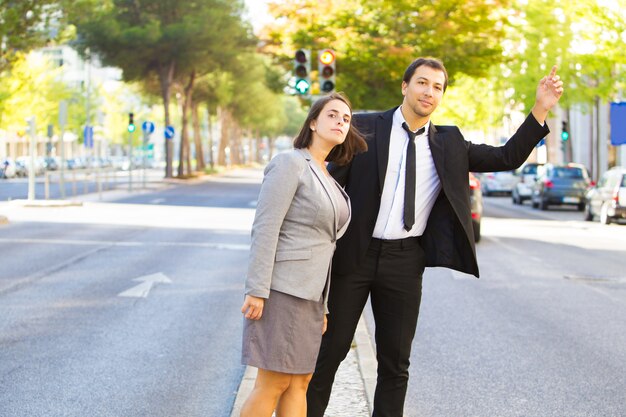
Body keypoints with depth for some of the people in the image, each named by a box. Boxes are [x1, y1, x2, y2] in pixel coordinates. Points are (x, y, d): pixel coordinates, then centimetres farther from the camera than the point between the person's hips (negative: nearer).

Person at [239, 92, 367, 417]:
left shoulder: (327, 178, 17)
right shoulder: (290, 163, -9)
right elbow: (265, 229, -15)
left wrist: (322, 305, 17)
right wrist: (256, 291, -20)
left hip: (308, 293, 8)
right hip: (281, 289, -8)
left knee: (299, 382, 8)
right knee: (274, 384, -8)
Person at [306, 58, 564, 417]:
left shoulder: (449, 144, 7)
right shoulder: (365, 128, -1)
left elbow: (507, 158, 6)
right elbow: (333, 184, 0)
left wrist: (541, 109, -4)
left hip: (405, 262, 2)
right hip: (355, 253, -2)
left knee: (396, 361, 9)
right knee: (330, 348, 5)